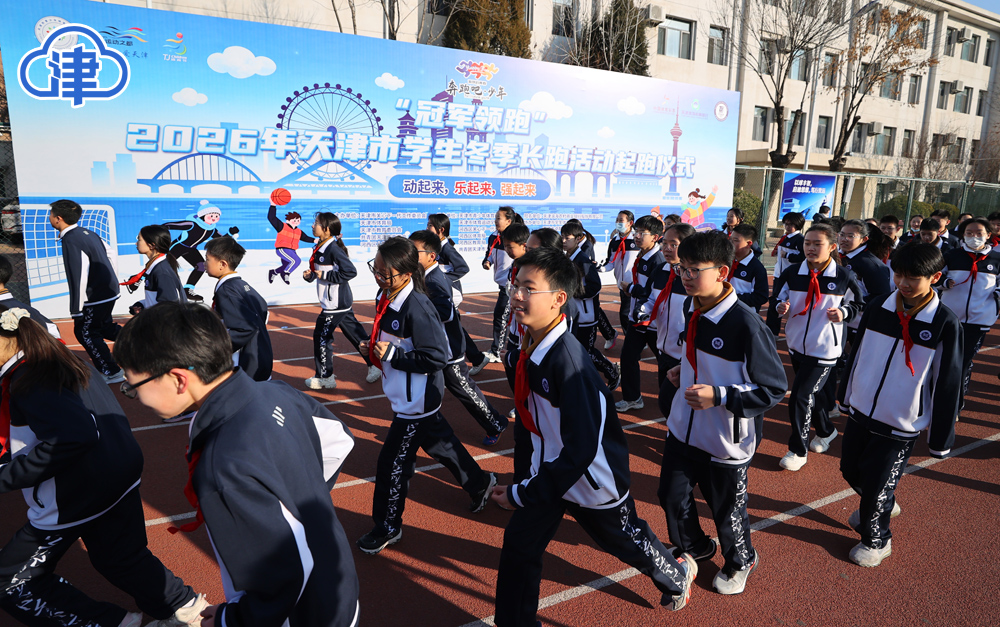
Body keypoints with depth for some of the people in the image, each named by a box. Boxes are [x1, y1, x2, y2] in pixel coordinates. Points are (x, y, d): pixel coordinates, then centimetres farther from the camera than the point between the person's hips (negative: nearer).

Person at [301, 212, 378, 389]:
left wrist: (325, 276, -21)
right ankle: (374, 365, 25)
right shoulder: (321, 248, 9)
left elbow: (350, 271, -26)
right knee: (355, 333, 15)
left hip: (336, 304, -9)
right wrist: (309, 275, -2)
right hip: (341, 301, 9)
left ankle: (325, 377, 13)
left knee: (321, 336, 1)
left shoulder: (333, 249, -20)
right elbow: (318, 272, 19)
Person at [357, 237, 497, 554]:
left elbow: (436, 357, -27)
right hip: (406, 396, 10)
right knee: (439, 442, 26)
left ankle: (388, 527, 25)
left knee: (393, 463, 3)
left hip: (416, 400, -9)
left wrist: (392, 355, -24)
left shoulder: (416, 307, -28)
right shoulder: (387, 297, 0)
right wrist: (374, 348, 0)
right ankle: (479, 482, 47)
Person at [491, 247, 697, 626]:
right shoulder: (532, 344, -9)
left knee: (626, 540, 20)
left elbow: (582, 449, -32)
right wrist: (529, 469, 13)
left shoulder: (568, 359, -34)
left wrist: (523, 495, -27)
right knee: (519, 544, 6)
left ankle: (677, 574, 52)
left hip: (593, 477, -6)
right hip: (550, 468, 6)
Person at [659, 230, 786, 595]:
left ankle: (740, 562, 46)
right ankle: (695, 548, 49)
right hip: (683, 428, 7)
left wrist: (719, 396, -28)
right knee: (672, 497, 20)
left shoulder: (746, 324, -26)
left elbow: (774, 389, -20)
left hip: (725, 442, -6)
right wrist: (683, 371, 3)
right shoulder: (691, 308, -2)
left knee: (727, 511, 14)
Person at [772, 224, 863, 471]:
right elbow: (778, 299, 8)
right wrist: (780, 307, -14)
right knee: (814, 394, 22)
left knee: (799, 397, -9)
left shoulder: (844, 277, -9)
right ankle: (825, 431, 48)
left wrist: (843, 312, -14)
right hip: (796, 345, 4)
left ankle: (798, 451, 8)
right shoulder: (791, 274, -3)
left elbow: (859, 305, 5)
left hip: (824, 350, -4)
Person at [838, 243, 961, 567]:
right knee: (851, 469, 18)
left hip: (901, 424, -4)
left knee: (877, 485, 6)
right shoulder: (878, 306, -4)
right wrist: (845, 395, 16)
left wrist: (941, 436, -5)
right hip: (860, 411, 5)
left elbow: (948, 382, -9)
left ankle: (876, 540, 32)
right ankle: (880, 505, 49)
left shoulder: (945, 324, -15)